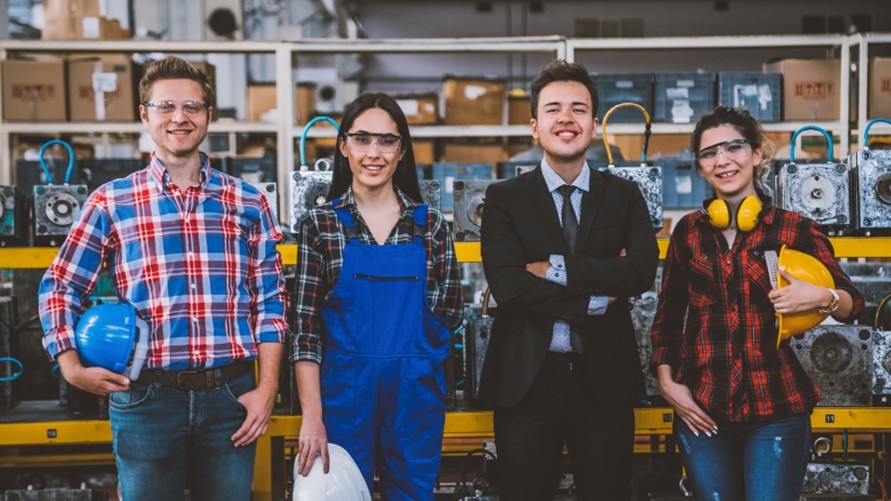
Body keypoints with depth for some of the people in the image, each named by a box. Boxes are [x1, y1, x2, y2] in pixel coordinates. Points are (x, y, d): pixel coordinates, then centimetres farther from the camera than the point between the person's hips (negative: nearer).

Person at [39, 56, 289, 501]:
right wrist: (72, 366, -6)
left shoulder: (247, 203, 6)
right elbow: (60, 286, 7)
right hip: (145, 397, -1)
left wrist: (267, 388, -1)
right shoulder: (111, 202, 2)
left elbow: (270, 300, 6)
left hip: (231, 395, 1)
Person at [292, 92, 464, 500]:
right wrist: (312, 416, -12)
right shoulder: (320, 224, -1)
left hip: (417, 391, 2)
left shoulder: (430, 223, 4)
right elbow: (305, 323, -5)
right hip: (344, 389, -1)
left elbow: (451, 313, 9)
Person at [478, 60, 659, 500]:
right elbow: (509, 286, -14)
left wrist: (556, 268, -16)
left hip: (605, 378, 1)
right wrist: (597, 297, -12)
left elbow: (642, 271, -12)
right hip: (526, 379, -1)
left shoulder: (625, 196, 5)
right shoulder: (504, 198, 0)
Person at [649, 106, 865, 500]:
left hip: (775, 408, -2)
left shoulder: (795, 230, -2)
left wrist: (823, 298, -19)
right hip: (700, 408, 2)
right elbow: (667, 316, 11)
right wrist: (666, 381, 1)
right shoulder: (688, 231, 4)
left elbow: (853, 302, 1)